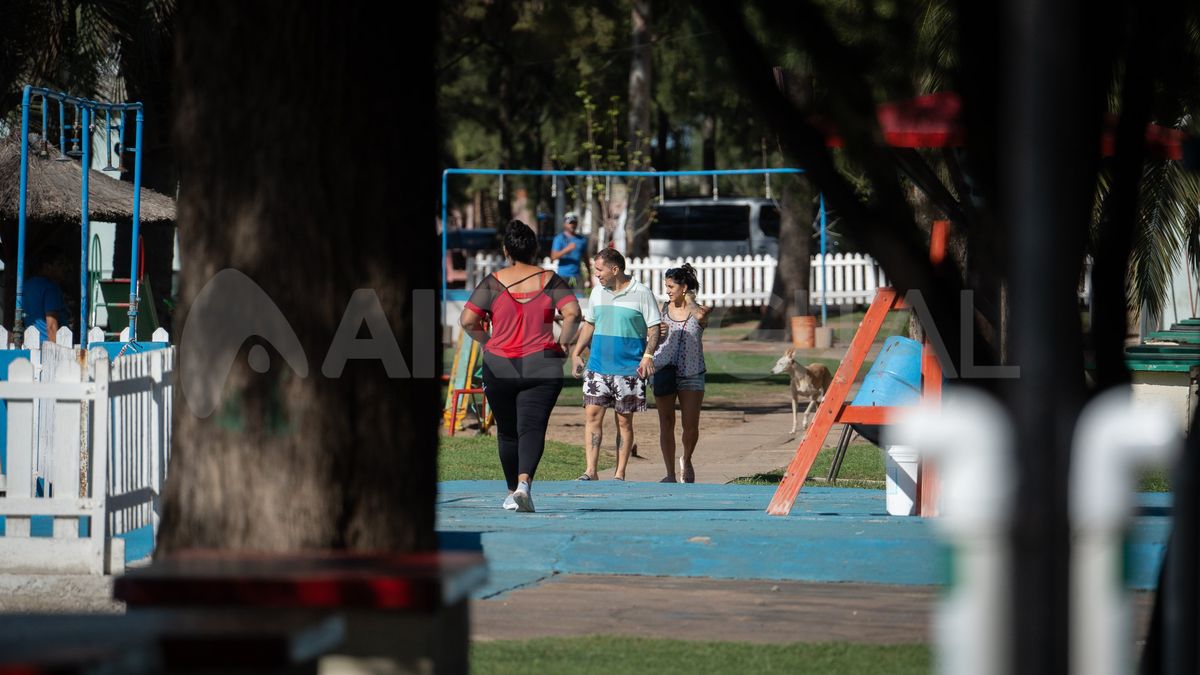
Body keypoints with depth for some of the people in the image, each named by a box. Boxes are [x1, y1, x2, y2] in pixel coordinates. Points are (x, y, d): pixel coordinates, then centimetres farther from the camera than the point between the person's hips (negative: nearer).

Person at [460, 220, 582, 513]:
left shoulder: (493, 282, 0)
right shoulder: (550, 280, 1)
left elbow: (467, 320, -6)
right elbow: (573, 313, -12)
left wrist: (488, 342, 9)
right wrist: (562, 343, 2)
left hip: (499, 367, 1)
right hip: (542, 366, -1)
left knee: (507, 432, 15)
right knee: (532, 428, -7)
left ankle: (513, 491, 23)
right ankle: (524, 483, -30)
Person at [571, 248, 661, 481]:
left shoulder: (641, 294, -6)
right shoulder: (598, 292, 11)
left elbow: (654, 328, -5)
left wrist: (648, 355, -19)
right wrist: (576, 353, 12)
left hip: (628, 369, -4)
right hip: (597, 366, 4)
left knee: (624, 421, 3)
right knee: (593, 415, -5)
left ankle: (620, 474, 9)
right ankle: (591, 471, -4)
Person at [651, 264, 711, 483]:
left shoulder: (698, 311, -2)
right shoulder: (663, 309, 7)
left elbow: (700, 315, -27)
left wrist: (690, 301, -10)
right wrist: (656, 333, -7)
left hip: (691, 374, -2)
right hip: (664, 372, 2)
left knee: (691, 426, -2)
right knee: (666, 425, 0)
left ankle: (686, 460, 28)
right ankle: (670, 473, 7)